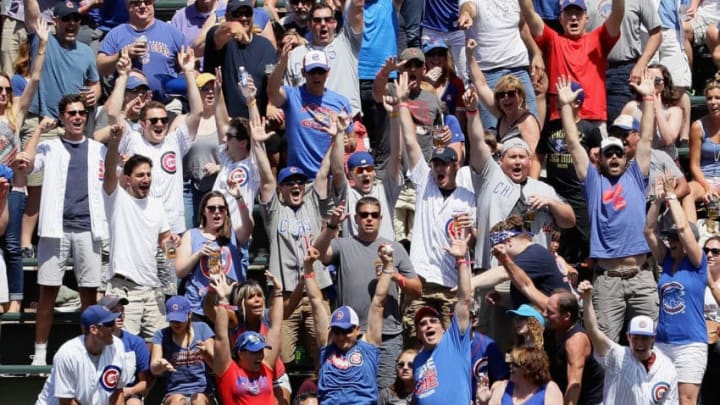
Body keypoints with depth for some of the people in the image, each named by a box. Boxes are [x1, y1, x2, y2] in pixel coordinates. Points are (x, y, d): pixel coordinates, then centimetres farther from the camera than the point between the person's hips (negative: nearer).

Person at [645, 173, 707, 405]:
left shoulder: (697, 264, -2)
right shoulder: (667, 262, 11)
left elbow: (683, 227, -12)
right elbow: (649, 231, 6)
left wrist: (672, 196, -4)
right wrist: (658, 199, -1)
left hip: (691, 344, -5)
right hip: (662, 342, 5)